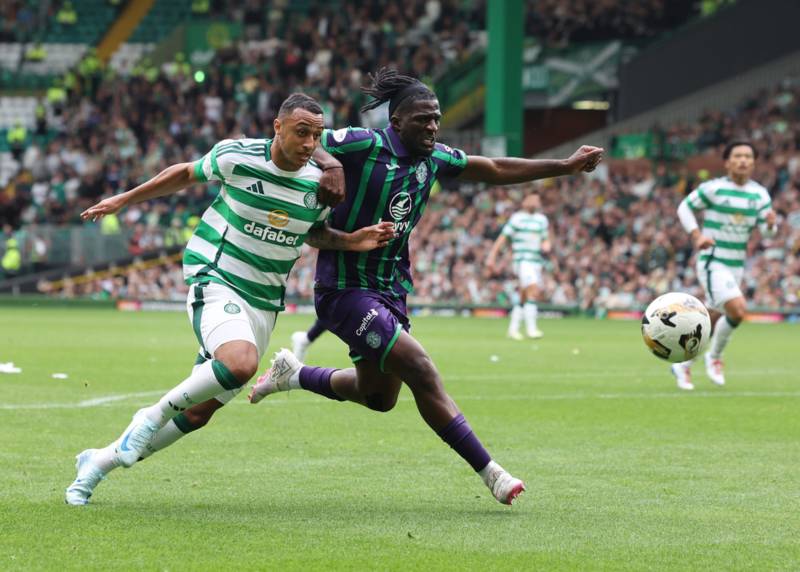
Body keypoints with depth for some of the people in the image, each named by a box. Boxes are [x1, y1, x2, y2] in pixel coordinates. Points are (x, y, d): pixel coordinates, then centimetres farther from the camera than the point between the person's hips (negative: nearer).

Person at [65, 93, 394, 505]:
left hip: (264, 302, 5)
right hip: (215, 282, -5)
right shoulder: (237, 157, -11)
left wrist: (353, 241, 1)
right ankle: (154, 416, -12)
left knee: (200, 411, 7)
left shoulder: (320, 182, -1)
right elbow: (186, 174, 8)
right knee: (240, 362, -36)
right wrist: (123, 200, 12)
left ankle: (102, 460, 25)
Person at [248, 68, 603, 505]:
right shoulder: (363, 146, -18)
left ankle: (293, 373, 41)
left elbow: (496, 171, 14)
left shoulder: (435, 158, 4)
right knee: (422, 373, -18)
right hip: (346, 289, -9)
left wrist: (565, 166, 12)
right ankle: (489, 473, -14)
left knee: (379, 396, 18)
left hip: (391, 290, 9)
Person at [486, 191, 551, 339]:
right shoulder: (517, 218, -2)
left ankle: (513, 329, 20)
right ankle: (531, 328, -21)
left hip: (537, 261, 7)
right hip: (522, 260, -7)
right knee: (533, 292, -20)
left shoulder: (541, 219, 16)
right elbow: (502, 238, -3)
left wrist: (546, 245, 2)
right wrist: (492, 258, -7)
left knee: (524, 298, 9)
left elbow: (545, 239, 27)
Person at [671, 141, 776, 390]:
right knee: (737, 310, -24)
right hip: (712, 264, -6)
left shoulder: (760, 194, 3)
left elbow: (766, 230, 1)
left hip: (736, 266, 6)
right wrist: (697, 236, -14)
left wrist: (770, 223, -24)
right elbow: (684, 207, 0)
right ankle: (714, 357, -1)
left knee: (711, 322, 14)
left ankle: (683, 366, 32)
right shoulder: (713, 188, -10)